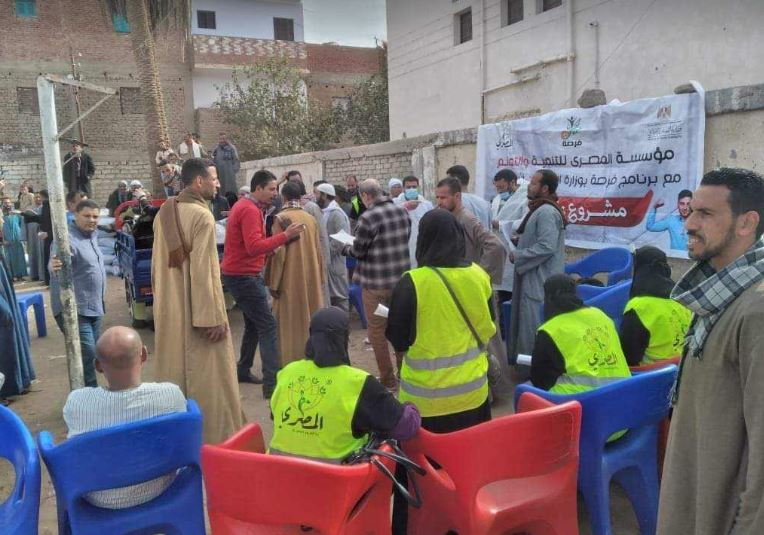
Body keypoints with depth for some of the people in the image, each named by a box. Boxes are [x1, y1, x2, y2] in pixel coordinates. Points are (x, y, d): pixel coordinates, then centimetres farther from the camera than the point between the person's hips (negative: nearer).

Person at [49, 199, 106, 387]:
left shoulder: (92, 235, 10)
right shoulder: (67, 239, -17)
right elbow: (55, 266, -32)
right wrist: (54, 267, -55)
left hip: (95, 307, 9)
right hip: (75, 309, -9)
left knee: (92, 352, 16)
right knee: (87, 352, -11)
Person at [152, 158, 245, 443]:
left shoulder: (163, 213, 7)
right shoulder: (201, 215, -17)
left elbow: (157, 264, 12)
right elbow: (203, 270, -21)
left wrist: (163, 301, 21)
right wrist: (214, 317, -18)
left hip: (169, 309, 8)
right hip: (197, 312, -8)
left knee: (175, 370, 17)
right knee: (207, 376, 2)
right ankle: (215, 437, 12)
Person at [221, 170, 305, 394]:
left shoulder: (244, 206, 14)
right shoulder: (250, 210, -18)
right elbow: (254, 247, -28)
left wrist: (271, 248, 7)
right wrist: (285, 236, -32)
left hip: (239, 273, 11)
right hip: (244, 276, -11)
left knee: (254, 323, 19)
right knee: (268, 327, -12)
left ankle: (243, 370, 31)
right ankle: (272, 384, -14)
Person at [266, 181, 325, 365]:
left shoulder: (281, 218, -11)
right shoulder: (310, 219, 4)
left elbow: (278, 252, -14)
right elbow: (318, 250, 8)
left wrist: (273, 283, -8)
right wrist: (320, 279, 16)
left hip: (290, 280, -4)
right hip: (311, 279, 5)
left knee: (290, 322, 4)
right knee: (310, 319, 13)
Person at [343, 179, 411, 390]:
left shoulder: (368, 217, -18)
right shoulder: (402, 211, 2)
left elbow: (358, 251, -11)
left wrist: (345, 248, 10)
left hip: (376, 283, -6)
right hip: (401, 279, 7)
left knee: (377, 330, 8)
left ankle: (388, 380, 14)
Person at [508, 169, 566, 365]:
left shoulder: (546, 212, -19)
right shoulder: (540, 209, 15)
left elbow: (546, 246, -26)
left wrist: (517, 255, -16)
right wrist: (520, 238, 8)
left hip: (539, 279, -11)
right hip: (533, 277, 11)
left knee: (533, 324, -2)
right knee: (529, 322, 16)